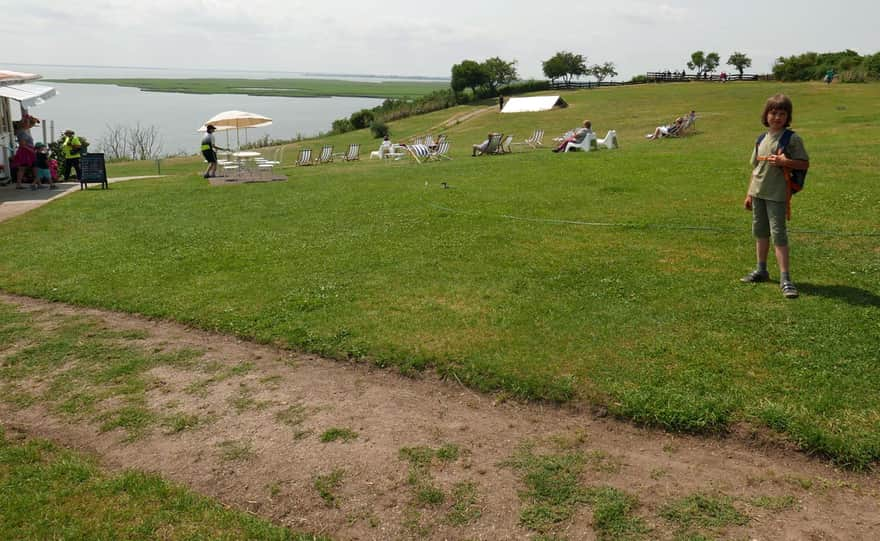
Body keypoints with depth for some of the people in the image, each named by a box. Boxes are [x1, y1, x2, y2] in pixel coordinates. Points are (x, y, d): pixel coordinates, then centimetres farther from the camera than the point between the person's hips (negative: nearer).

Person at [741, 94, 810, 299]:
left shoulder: (792, 139, -7)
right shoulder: (762, 139, 10)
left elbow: (805, 164, -7)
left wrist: (784, 162, -24)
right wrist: (749, 194, 15)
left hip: (777, 195, -6)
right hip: (758, 194, 7)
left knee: (778, 234, -9)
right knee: (760, 231, 16)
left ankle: (785, 278, -5)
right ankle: (761, 270, 30)